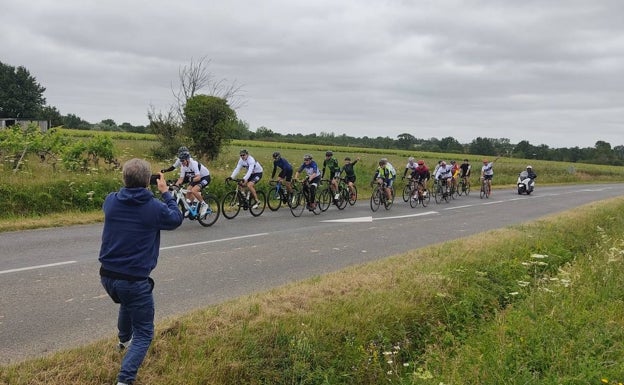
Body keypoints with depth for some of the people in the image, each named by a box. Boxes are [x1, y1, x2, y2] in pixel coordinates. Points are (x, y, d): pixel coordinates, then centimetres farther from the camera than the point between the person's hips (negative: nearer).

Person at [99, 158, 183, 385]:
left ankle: (124, 340, 62)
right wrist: (165, 192, 16)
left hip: (107, 276, 6)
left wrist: (129, 186, 22)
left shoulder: (111, 201, -3)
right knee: (144, 334, 5)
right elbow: (177, 218, 8)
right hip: (135, 280, -6)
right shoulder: (155, 208, -14)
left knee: (128, 304, 38)